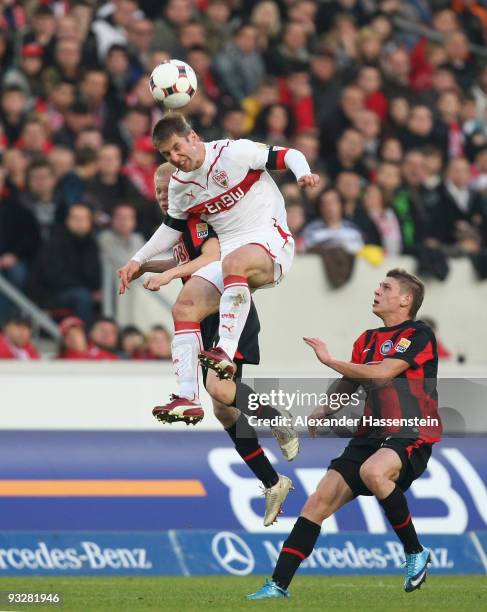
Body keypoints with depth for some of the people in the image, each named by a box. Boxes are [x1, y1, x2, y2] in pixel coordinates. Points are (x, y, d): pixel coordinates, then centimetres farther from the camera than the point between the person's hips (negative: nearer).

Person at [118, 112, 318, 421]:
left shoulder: (234, 152, -9)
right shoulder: (180, 184, 12)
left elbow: (287, 155, -7)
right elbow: (172, 227, 26)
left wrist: (304, 174, -28)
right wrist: (138, 260, 20)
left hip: (271, 242, -7)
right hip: (231, 253, 7)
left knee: (234, 263, -40)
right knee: (185, 307, -11)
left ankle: (226, 353, -49)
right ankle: (188, 397, -15)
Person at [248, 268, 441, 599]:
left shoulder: (419, 334, -6)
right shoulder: (367, 340, 18)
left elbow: (381, 374, -18)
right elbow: (349, 385, 26)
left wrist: (329, 360, -10)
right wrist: (324, 409, 4)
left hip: (411, 436, -7)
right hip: (371, 435, 7)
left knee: (373, 471, -38)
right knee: (320, 500, -7)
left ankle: (416, 552, -18)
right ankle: (279, 585, -5)